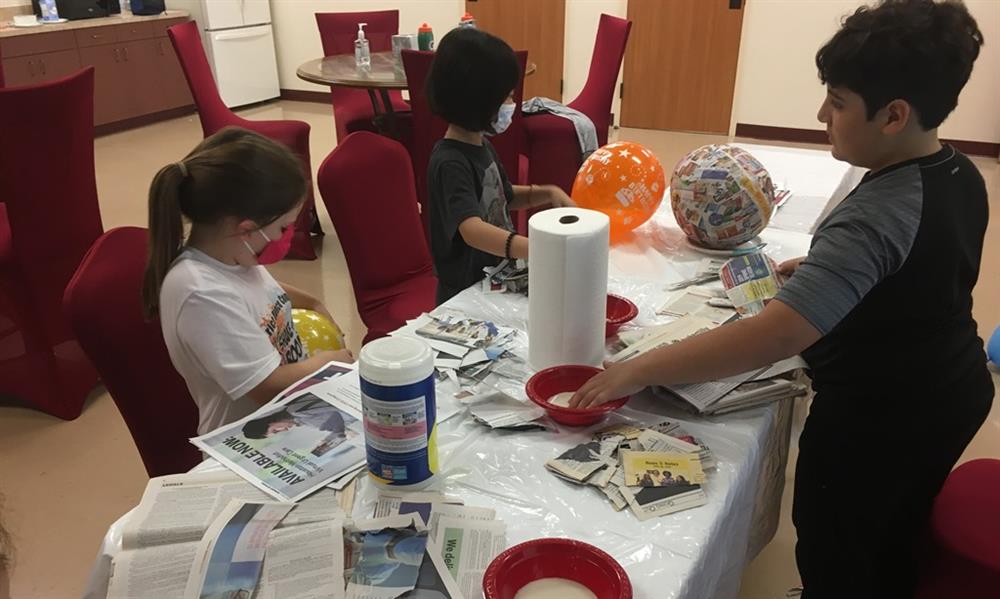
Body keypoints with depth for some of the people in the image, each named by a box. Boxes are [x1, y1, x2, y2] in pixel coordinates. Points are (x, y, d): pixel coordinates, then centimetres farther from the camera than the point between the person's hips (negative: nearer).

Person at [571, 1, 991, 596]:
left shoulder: (876, 215, -33)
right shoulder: (960, 174, -3)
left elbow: (774, 337, -42)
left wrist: (636, 371, -38)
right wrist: (809, 269, 5)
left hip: (875, 420, -8)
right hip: (952, 392, 8)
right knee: (895, 546, 30)